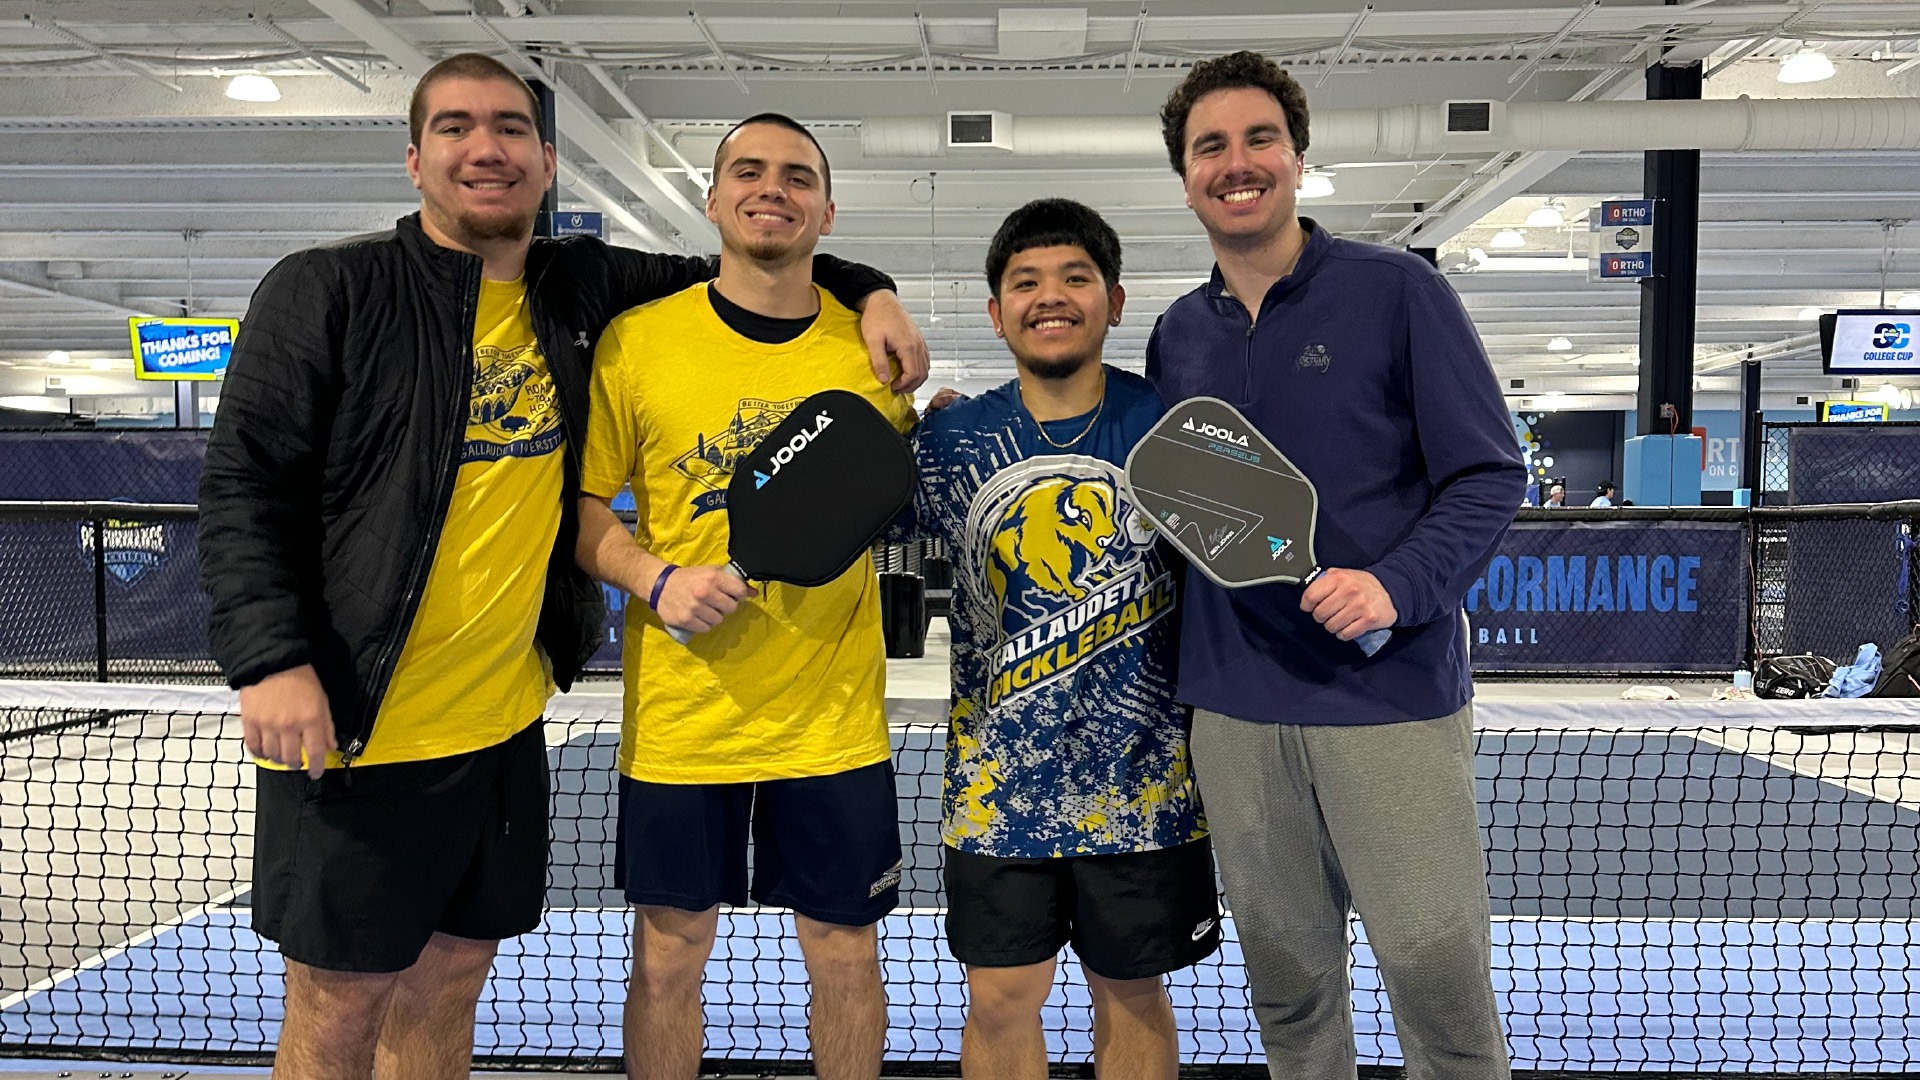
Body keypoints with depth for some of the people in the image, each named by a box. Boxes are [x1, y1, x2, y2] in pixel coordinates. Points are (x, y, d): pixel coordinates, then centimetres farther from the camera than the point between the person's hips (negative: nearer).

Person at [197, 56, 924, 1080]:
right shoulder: (327, 290, -5)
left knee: (449, 981, 17)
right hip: (356, 727, -4)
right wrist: (270, 658, -19)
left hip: (507, 722, 5)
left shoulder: (577, 288, 7)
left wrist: (868, 289, 6)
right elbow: (243, 484, -8)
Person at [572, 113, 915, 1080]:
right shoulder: (635, 339, -2)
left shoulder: (872, 346, 1)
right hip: (677, 712, 0)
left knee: (845, 955, 13)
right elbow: (583, 507, 2)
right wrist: (658, 581, -15)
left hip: (834, 716, 1)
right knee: (668, 957, 13)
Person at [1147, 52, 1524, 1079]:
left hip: (1394, 694, -3)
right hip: (1233, 709, 4)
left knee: (1436, 969, 2)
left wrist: (1398, 586, -20)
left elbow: (1487, 475, -5)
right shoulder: (1175, 335, 10)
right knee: (1286, 979, 13)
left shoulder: (1397, 291, -3)